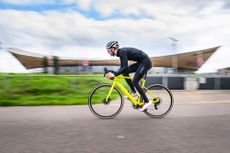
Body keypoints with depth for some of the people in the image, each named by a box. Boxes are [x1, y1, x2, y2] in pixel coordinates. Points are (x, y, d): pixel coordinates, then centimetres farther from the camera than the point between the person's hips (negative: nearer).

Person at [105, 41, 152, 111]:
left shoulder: (122, 52, -20)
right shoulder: (120, 52, 8)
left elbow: (125, 67, -29)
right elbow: (122, 68, 12)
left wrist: (114, 74, -29)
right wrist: (113, 74, 2)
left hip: (146, 62, -9)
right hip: (141, 62, 9)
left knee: (134, 82, -10)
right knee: (124, 72, 5)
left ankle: (147, 102, 0)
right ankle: (133, 92, 11)